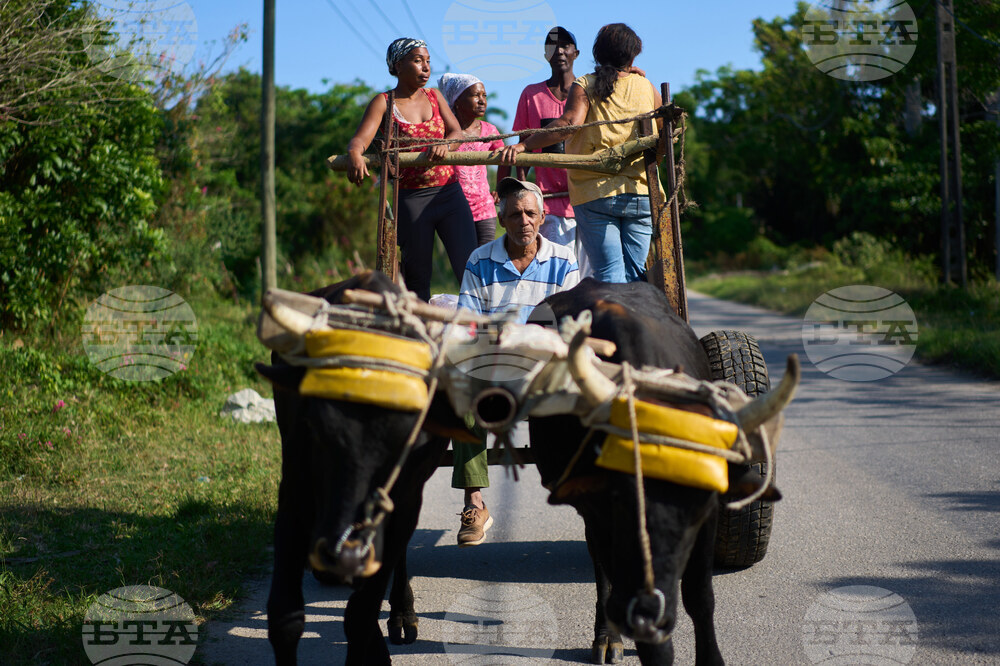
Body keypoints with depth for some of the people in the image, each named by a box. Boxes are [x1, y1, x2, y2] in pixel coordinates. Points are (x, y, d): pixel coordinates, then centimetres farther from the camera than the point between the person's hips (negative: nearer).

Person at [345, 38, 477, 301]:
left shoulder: (434, 96, 14)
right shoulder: (383, 103, 2)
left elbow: (457, 132, 3)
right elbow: (359, 140, -11)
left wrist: (444, 143, -22)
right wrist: (355, 155, -36)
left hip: (449, 192, 3)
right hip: (410, 198, -3)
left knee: (469, 268, -7)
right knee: (417, 277, 2)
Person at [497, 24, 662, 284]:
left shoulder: (584, 86, -1)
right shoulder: (645, 87, 9)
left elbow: (570, 123, -19)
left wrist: (523, 145, -25)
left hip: (595, 195, -2)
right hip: (641, 194, 3)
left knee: (609, 274, -4)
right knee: (634, 274, 8)